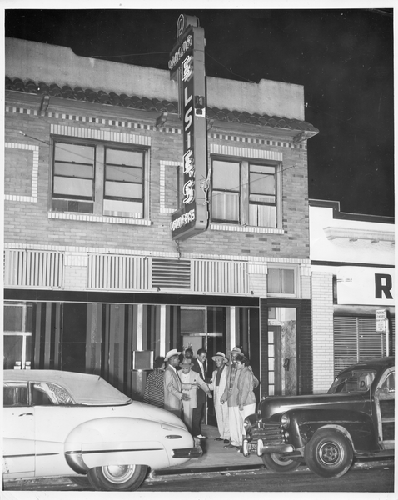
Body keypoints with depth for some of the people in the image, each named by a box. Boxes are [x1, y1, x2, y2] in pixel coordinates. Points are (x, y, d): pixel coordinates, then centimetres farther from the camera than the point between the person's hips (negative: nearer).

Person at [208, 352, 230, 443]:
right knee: (219, 417, 8)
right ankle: (222, 435, 16)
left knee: (226, 417, -7)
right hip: (217, 398, 6)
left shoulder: (228, 370, -2)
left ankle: (227, 436, -2)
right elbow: (212, 386, 17)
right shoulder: (214, 372, 19)